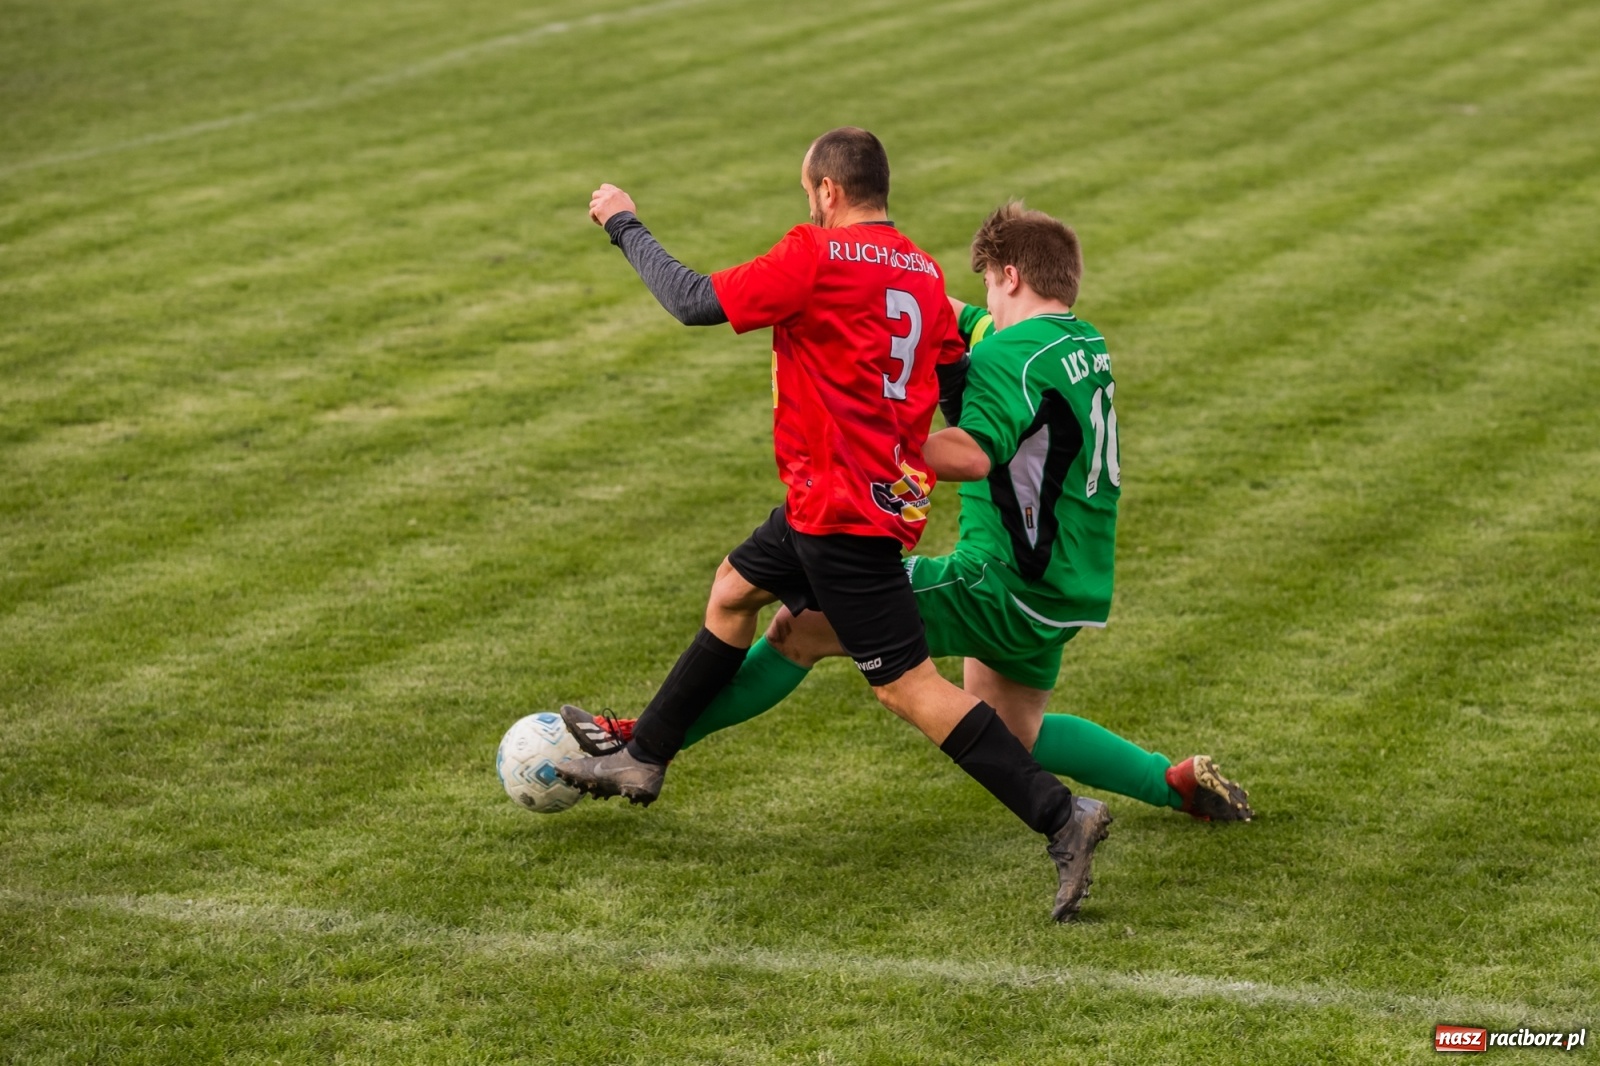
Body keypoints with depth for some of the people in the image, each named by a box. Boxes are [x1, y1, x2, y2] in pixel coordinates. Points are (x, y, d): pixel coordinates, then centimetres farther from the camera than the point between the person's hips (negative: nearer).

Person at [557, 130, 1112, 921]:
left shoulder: (815, 256, -15)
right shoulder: (922, 272, 7)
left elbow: (697, 302, -12)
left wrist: (624, 226, 1)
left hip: (844, 508, -9)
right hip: (890, 492, 9)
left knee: (908, 686, -9)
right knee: (733, 590, 25)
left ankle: (1060, 817, -14)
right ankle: (642, 760, 38)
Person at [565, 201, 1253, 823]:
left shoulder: (1016, 356, -17)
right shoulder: (1086, 343, 12)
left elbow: (973, 454, -34)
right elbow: (952, 317, 19)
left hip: (1003, 585, -9)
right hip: (1066, 587, 9)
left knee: (804, 623, -6)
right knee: (1010, 737, 29)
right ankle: (1179, 782, 21)